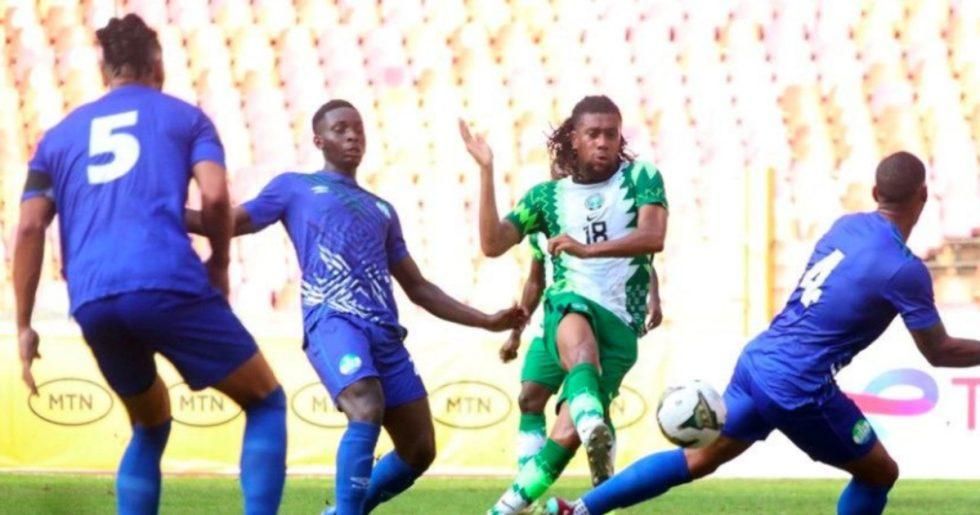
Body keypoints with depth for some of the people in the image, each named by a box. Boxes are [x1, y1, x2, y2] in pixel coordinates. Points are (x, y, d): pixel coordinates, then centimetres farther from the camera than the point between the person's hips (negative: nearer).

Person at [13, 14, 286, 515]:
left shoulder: (59, 135, 24)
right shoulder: (184, 116, 16)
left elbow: (29, 228, 13)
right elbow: (214, 196, -2)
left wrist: (24, 326, 13)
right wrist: (220, 264, 15)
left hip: (91, 303, 4)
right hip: (168, 285, -4)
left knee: (149, 425, 25)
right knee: (265, 401, 11)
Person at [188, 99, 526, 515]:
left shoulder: (381, 209, 30)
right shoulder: (294, 187, 17)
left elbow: (417, 288, 31)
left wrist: (486, 321, 25)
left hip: (385, 332, 6)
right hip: (333, 321, -6)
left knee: (419, 450, 2)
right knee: (367, 410, -33)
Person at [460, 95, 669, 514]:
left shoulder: (641, 178, 7)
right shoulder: (548, 195, 13)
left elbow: (653, 237, -11)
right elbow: (492, 244, 2)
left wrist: (588, 249, -24)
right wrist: (486, 171, -4)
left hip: (621, 325, 1)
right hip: (570, 307, -1)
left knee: (567, 434, -11)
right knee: (580, 337, -41)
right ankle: (595, 428, -68)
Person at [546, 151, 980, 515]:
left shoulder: (846, 226, 7)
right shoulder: (904, 270, -14)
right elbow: (939, 352, -6)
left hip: (757, 360, 7)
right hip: (798, 388, -7)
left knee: (701, 458, 17)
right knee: (879, 474, 10)